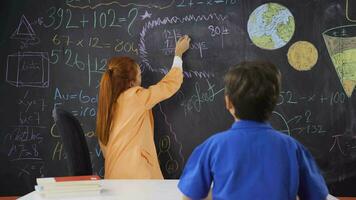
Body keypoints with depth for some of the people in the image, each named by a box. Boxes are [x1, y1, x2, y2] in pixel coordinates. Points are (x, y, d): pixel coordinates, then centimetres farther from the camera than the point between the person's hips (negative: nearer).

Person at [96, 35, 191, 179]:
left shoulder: (108, 101, 9)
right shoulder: (136, 97, -10)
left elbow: (104, 145, 14)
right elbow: (170, 85, 2)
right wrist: (178, 54, 14)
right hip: (134, 175, -7)